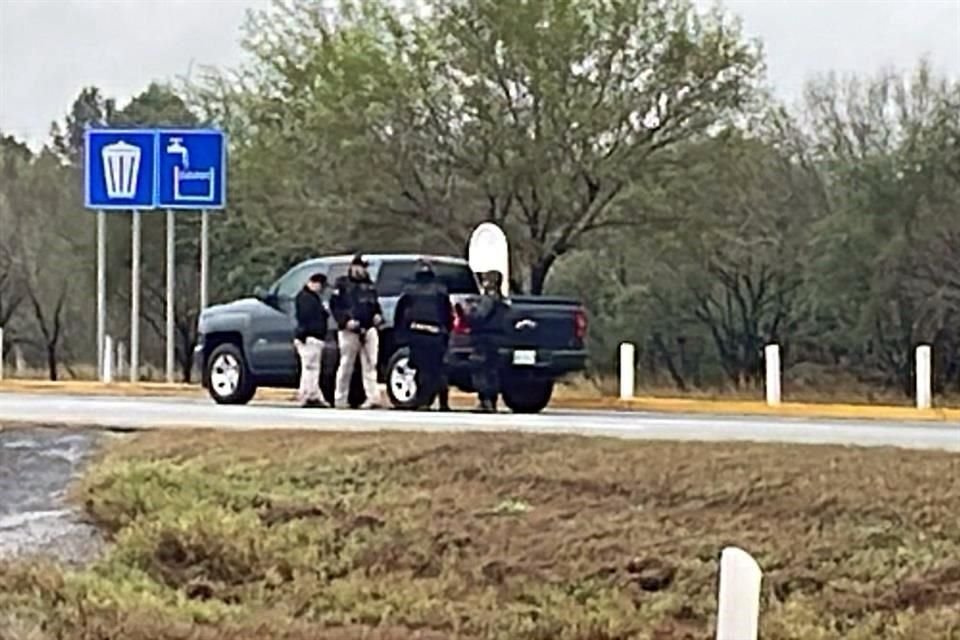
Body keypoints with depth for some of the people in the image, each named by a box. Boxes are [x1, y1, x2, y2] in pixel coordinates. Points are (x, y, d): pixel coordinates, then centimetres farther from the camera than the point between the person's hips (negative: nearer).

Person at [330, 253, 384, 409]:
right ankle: (340, 400, 10)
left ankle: (373, 397, -7)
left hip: (369, 329, 5)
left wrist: (378, 315, 4)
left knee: (370, 364, -3)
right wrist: (346, 320, -17)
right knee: (346, 366, 1)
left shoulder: (369, 285, 19)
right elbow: (335, 305, -4)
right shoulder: (342, 284, 2)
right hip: (349, 330, -4)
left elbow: (375, 304, 26)